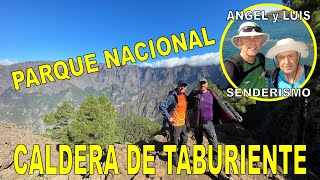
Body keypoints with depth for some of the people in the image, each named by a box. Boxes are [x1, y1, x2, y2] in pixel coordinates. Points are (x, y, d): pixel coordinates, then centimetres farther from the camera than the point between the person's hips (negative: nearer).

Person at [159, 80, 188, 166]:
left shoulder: (184, 95, 7)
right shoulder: (172, 96, -19)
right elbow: (162, 106, -25)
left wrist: (185, 120, 15)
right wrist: (169, 117, -22)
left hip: (183, 123, 8)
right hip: (175, 123, -8)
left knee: (184, 140, 23)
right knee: (175, 143, 5)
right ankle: (175, 160, 23)